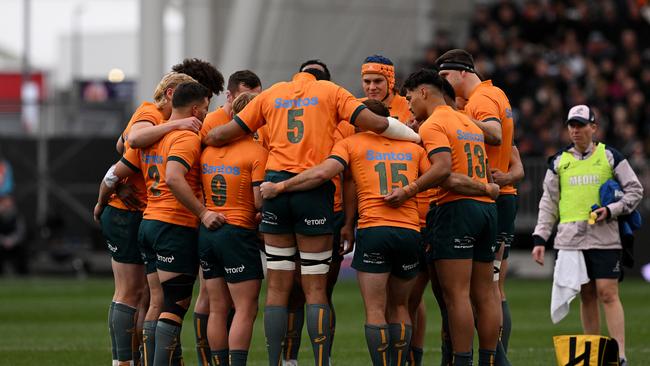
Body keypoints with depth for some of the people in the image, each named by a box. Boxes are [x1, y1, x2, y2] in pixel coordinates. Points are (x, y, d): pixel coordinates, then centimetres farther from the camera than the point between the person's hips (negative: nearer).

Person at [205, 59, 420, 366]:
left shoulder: (271, 94, 14)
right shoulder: (331, 91, 8)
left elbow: (220, 136, 11)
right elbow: (375, 123, -3)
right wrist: (418, 137, 9)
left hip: (275, 182, 2)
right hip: (315, 189, -2)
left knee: (277, 287, 6)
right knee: (316, 289, 1)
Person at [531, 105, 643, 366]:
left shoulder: (609, 156, 4)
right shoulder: (559, 162, 12)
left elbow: (635, 190, 6)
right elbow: (548, 203, 15)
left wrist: (611, 210, -9)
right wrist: (540, 239, 7)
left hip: (604, 236, -3)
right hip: (571, 237, 3)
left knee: (607, 293, -10)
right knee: (586, 295, 5)